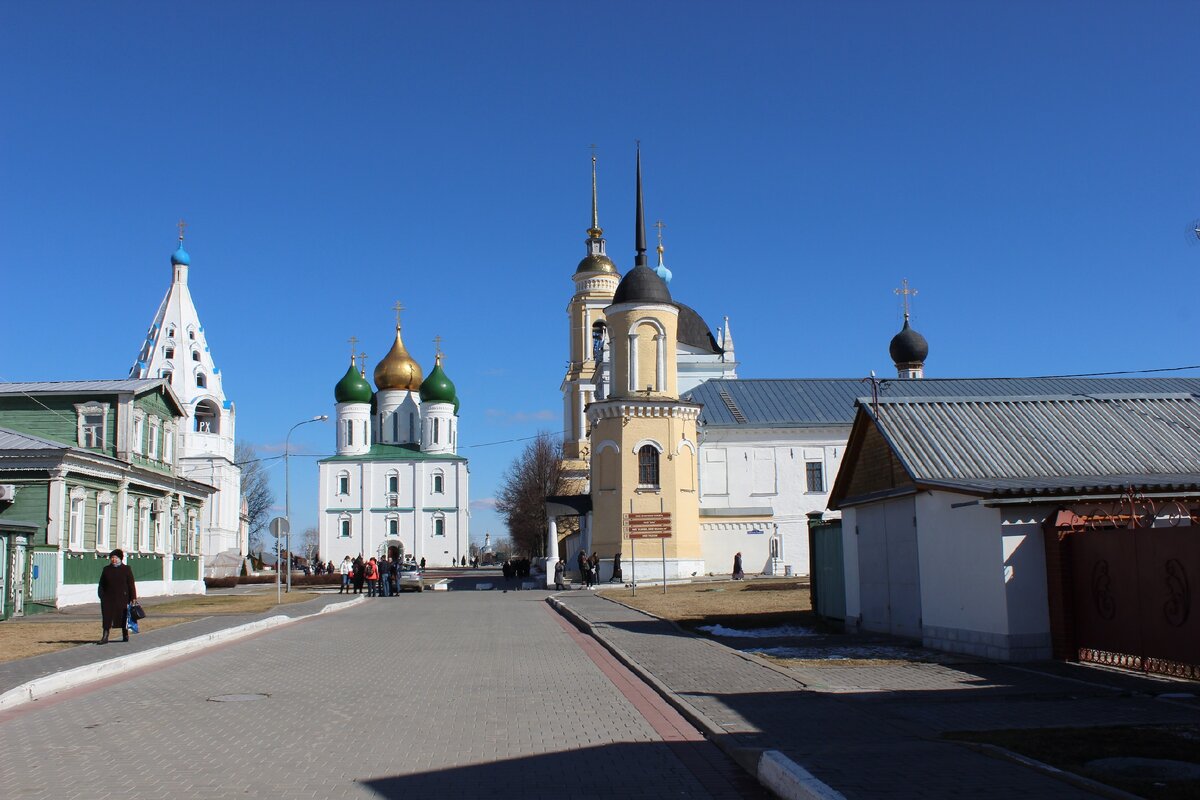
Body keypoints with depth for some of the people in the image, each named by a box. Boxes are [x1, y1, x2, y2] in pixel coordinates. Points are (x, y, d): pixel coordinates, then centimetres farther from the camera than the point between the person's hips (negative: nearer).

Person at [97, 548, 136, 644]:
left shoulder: (126, 569, 1)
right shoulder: (106, 569, 7)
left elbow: (131, 584, -2)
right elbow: (102, 585, 10)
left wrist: (133, 598, -6)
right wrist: (102, 596, 0)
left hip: (122, 598, -2)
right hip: (108, 599, 2)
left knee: (123, 617, 7)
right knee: (106, 617, -5)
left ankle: (125, 635, 22)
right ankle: (105, 637, -4)